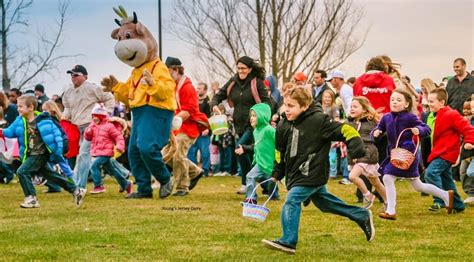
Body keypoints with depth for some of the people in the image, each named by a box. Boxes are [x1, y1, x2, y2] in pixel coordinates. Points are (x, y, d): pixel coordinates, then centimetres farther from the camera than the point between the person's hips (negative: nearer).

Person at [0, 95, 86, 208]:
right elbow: (10, 132, 6)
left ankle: (31, 198, -9)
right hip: (31, 155, 7)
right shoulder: (20, 121, 4)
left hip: (40, 154, -7)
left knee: (22, 171, -17)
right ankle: (76, 191, 23)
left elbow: (56, 133, -6)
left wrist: (59, 149, -10)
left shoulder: (43, 120, -12)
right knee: (51, 175, 14)